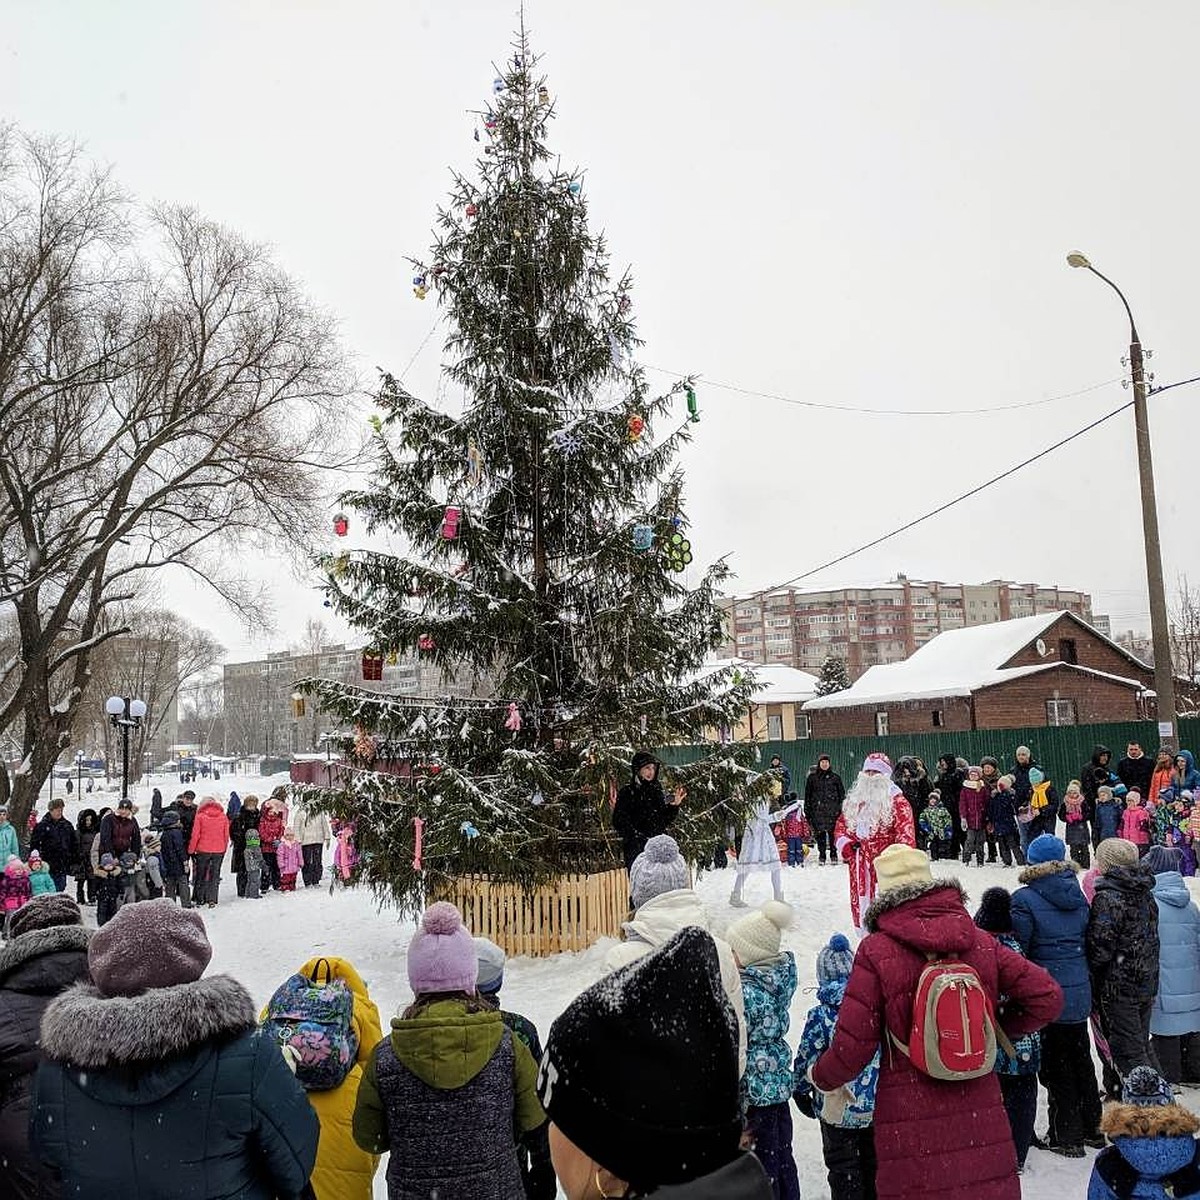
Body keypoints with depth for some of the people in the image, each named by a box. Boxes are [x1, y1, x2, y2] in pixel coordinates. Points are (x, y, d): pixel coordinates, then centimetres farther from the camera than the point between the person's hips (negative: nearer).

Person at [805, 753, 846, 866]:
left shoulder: (835, 777, 8)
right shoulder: (812, 777, 9)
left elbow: (842, 793, 10)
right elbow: (807, 794, 10)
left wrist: (841, 808, 3)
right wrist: (807, 809, 5)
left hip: (832, 810, -1)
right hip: (817, 810, 1)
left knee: (833, 832, -4)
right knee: (820, 833, 1)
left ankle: (833, 855, 6)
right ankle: (822, 856, 8)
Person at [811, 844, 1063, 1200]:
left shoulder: (876, 951, -11)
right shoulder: (980, 942, 0)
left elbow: (853, 1045, -10)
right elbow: (1046, 998, 3)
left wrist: (821, 1077, 9)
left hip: (910, 1124, -3)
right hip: (981, 1117, 3)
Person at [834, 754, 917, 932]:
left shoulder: (896, 801, -4)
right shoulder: (854, 800, 15)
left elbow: (906, 833, -11)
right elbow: (841, 826, 21)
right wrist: (846, 845, 2)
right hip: (860, 867, 6)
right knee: (860, 908, 13)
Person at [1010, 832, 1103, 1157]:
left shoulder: (1024, 899, -16)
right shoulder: (1079, 896, 2)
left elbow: (1017, 949, -15)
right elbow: (1089, 942, 11)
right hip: (1079, 993, 6)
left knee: (1055, 1065, 7)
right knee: (1081, 1058, 20)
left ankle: (1066, 1136, 15)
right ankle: (1092, 1128, 32)